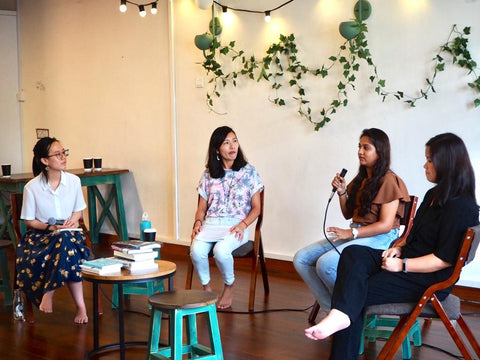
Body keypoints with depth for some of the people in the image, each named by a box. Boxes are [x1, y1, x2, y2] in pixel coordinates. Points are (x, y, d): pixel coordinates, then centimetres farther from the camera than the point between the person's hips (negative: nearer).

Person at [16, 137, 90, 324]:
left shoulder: (74, 181, 2)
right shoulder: (32, 187, -7)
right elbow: (29, 221, 0)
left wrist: (73, 219, -9)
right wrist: (52, 228, -15)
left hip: (69, 233, 3)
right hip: (40, 235, -3)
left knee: (67, 241, -36)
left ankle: (49, 293, -23)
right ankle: (80, 306, -29)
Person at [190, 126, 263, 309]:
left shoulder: (248, 171, 6)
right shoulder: (209, 174, 14)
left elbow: (256, 208, 5)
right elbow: (202, 207, 16)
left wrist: (243, 224, -13)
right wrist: (198, 222, -6)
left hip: (236, 225, -2)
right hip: (211, 223, 3)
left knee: (220, 250, -34)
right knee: (196, 250, -30)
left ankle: (229, 287, -3)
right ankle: (206, 287, -3)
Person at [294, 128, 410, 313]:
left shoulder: (389, 181, -10)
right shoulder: (360, 179, 16)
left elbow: (385, 225, -15)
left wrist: (351, 233, -21)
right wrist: (341, 192, 3)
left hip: (380, 239, -9)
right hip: (355, 234, 9)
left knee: (326, 263, -31)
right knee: (301, 259, -7)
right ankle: (332, 310, -7)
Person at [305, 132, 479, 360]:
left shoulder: (461, 207, -16)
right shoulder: (434, 195, 15)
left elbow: (445, 259, -20)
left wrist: (402, 265, -19)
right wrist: (398, 248, 4)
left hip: (430, 280, -9)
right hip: (406, 260, 9)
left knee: (358, 293, -20)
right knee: (353, 254, -18)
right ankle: (341, 314, -35)